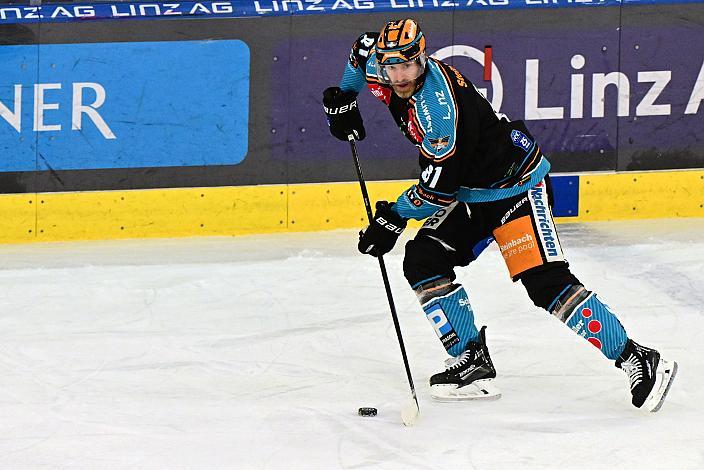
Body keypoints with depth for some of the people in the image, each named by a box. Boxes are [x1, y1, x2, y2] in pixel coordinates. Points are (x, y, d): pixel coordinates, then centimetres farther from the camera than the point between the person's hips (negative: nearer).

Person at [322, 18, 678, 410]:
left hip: (516, 184, -9)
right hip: (470, 195, 9)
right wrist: (344, 99, 15)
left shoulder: (439, 102, -31)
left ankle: (638, 361, -15)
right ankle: (474, 363, 3)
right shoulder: (382, 67, -5)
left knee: (546, 283, -19)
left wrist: (394, 217, -16)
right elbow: (364, 49, 21)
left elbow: (440, 185, -27)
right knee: (422, 263, -2)